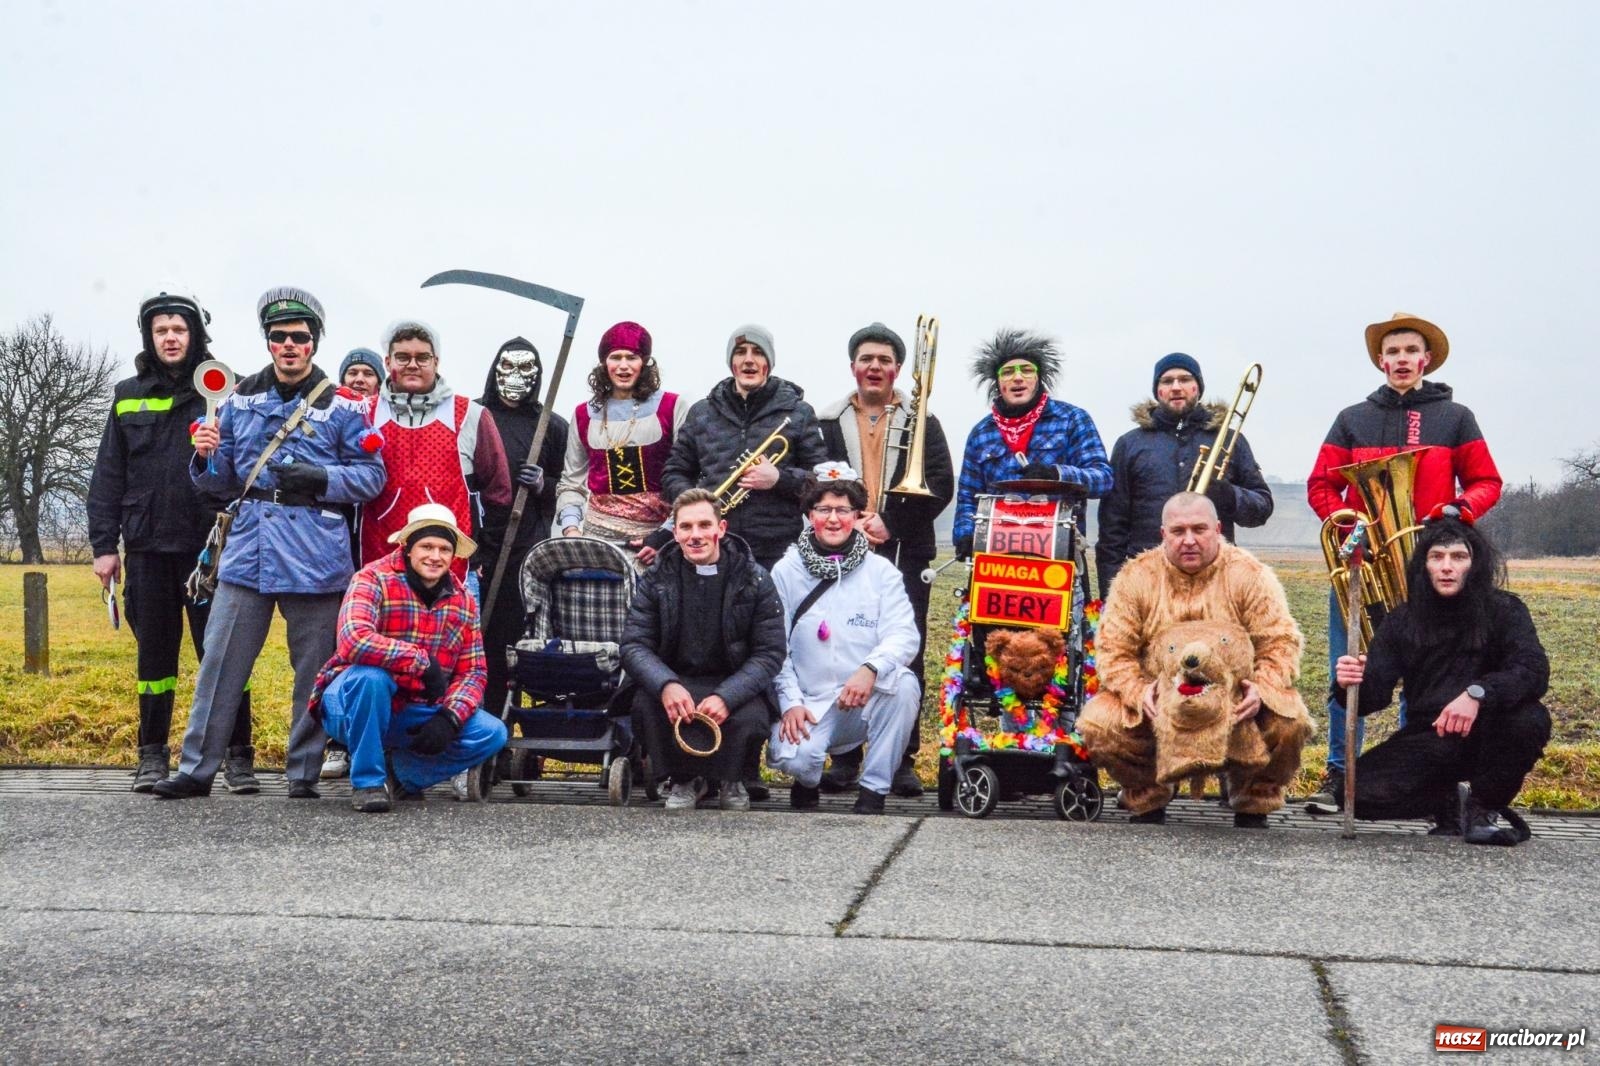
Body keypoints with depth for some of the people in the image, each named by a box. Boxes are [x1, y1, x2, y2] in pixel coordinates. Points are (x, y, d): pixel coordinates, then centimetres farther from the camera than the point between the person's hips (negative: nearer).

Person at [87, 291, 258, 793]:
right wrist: (104, 545, 5)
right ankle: (153, 754, 19)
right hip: (148, 548, 2)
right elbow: (108, 477, 10)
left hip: (211, 546, -2)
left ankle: (237, 753, 6)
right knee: (155, 651, 9)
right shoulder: (128, 396, 11)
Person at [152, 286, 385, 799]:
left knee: (313, 671, 4)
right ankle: (197, 769, 11)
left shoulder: (342, 406, 2)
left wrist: (321, 479, -16)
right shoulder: (242, 399, 12)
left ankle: (304, 773, 15)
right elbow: (222, 480, 14)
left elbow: (371, 476, -1)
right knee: (219, 661, 3)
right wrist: (206, 457, -8)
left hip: (314, 556, -3)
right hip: (248, 545, 3)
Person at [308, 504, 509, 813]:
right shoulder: (374, 579, -15)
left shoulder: (463, 601, 3)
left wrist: (449, 717, -19)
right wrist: (422, 662, -29)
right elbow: (353, 640, -33)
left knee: (492, 734, -14)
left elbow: (473, 671, 0)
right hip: (352, 705, -5)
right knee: (371, 675, -38)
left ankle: (401, 769, 7)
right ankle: (366, 780, -17)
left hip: (415, 716, 5)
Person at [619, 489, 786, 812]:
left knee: (750, 717, -33)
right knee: (645, 705, -31)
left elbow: (770, 653, -9)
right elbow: (634, 646, -7)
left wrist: (727, 697, -27)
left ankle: (731, 779, 5)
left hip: (735, 686, -1)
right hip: (675, 682, 1)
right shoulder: (656, 580, 0)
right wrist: (666, 685, -30)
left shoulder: (755, 581, -5)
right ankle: (683, 779, 0)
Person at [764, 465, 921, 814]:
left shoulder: (881, 571, 5)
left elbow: (904, 634, -9)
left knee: (904, 684, -31)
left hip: (870, 702, 1)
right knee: (790, 757, -30)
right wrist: (790, 702, -12)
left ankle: (874, 789, -13)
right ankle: (808, 781, 11)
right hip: (810, 704, -1)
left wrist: (870, 669, -29)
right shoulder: (785, 571, 6)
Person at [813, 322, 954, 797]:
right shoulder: (829, 424, 14)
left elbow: (940, 485, 1)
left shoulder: (922, 423, 12)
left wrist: (890, 521, -10)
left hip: (905, 555, -1)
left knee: (905, 656, -3)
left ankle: (902, 760, 2)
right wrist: (849, 522, -11)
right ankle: (844, 758, 5)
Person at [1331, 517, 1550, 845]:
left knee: (1530, 719, -34)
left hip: (1487, 736, -2)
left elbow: (1534, 670, -22)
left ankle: (1485, 806, -6)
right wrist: (1351, 684, -30)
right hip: (1427, 742, 2)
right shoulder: (1403, 621, 1)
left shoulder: (1504, 610, -6)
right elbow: (1374, 693, -5)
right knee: (1355, 791, -22)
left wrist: (1478, 694, -40)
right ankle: (1446, 802, 9)